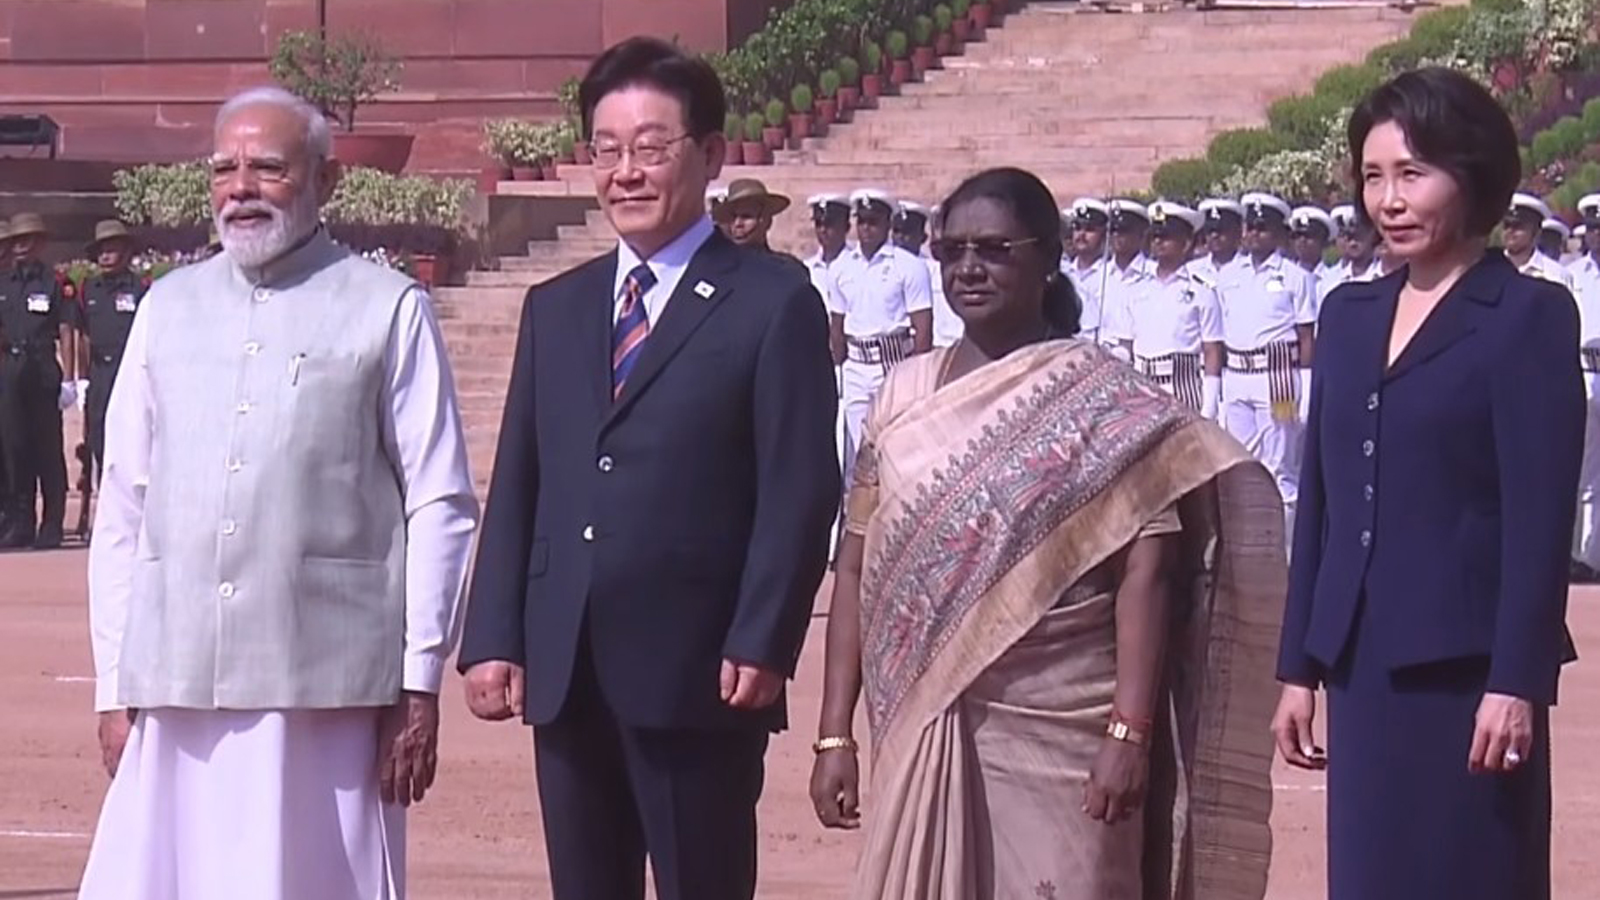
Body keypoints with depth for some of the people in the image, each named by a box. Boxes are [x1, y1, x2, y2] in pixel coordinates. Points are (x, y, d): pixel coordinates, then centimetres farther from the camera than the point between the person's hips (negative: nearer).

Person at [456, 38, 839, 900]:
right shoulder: (555, 308, 16)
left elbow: (800, 490, -7)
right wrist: (494, 639, 4)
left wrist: (759, 644, -15)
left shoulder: (773, 303, -1)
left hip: (698, 673, -5)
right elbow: (516, 485, 13)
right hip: (564, 674, 5)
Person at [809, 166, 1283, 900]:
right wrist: (834, 735, 4)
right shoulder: (905, 396, 9)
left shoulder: (1102, 401, -2)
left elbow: (1145, 573, -8)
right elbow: (858, 569, 9)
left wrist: (1129, 733, -16)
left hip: (1059, 736, -3)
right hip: (923, 734, 4)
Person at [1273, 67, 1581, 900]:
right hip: (1364, 669, 6)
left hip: (1464, 669, -6)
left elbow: (1540, 519, -10)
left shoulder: (1529, 316, -5)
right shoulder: (1349, 314, 14)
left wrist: (1517, 682, -15)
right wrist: (1300, 667, 12)